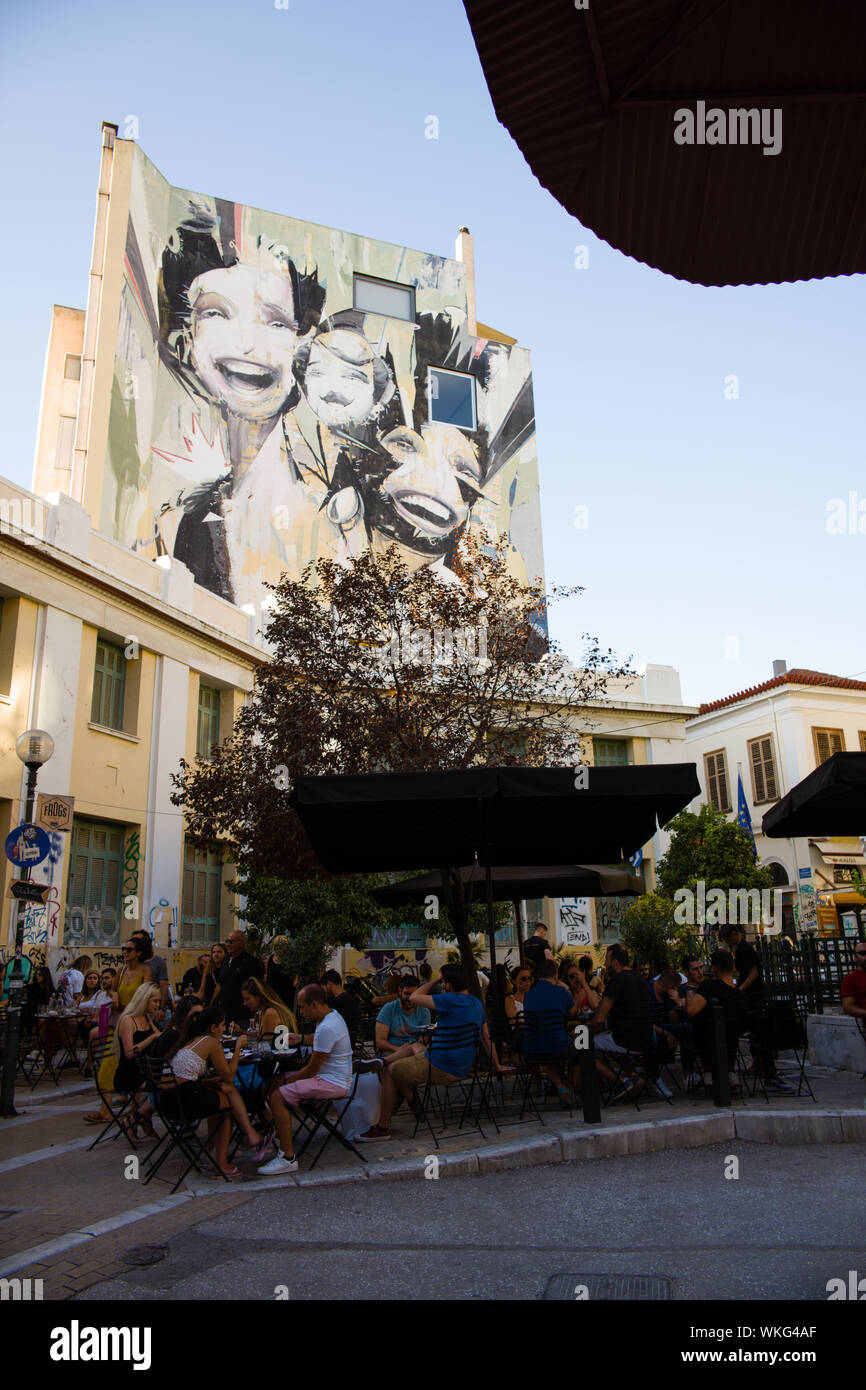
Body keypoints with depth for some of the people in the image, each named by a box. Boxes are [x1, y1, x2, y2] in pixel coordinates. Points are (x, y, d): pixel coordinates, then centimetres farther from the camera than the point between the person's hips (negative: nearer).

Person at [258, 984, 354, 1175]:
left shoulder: (326, 1028, -23)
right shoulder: (333, 1015, 8)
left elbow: (312, 1069, -18)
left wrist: (288, 1081, -5)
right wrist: (301, 1038, 18)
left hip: (332, 1083, -11)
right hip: (334, 1079, 11)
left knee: (277, 1097, -18)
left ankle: (288, 1158, -15)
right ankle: (279, 1140, 15)